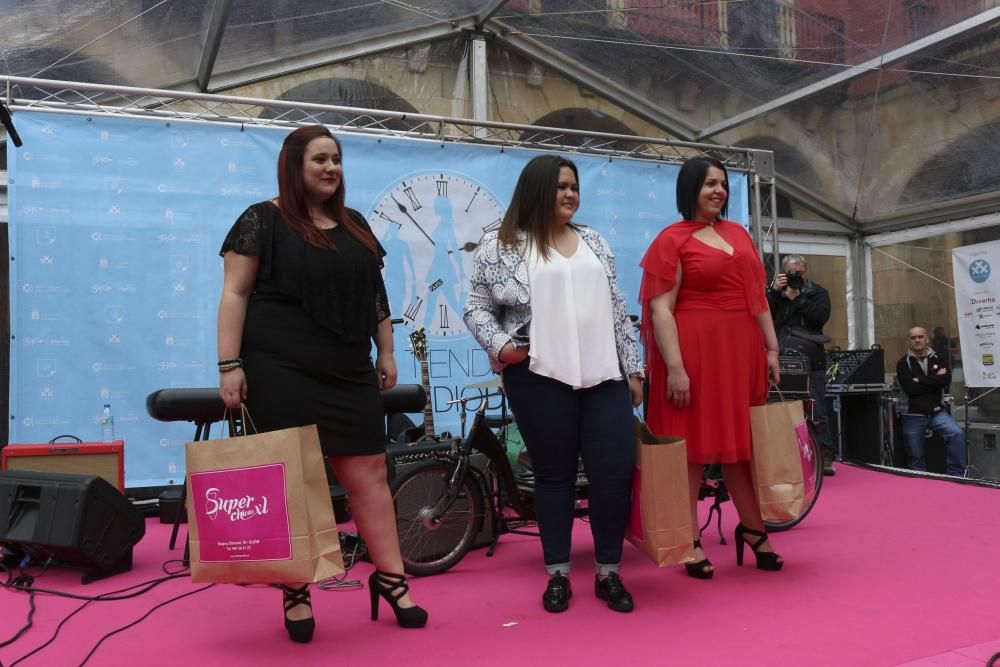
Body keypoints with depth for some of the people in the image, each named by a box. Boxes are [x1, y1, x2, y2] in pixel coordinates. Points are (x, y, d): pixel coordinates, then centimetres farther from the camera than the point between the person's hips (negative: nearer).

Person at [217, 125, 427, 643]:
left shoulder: (355, 225, 15)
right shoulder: (262, 220, -1)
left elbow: (375, 295, 19)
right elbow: (235, 294, -5)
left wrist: (386, 353, 14)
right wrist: (230, 365, -11)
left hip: (349, 373, 5)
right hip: (281, 374, -4)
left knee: (368, 473, 3)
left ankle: (390, 578, 13)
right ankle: (295, 592, 13)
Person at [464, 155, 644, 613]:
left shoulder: (593, 242, 16)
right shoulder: (500, 245, 3)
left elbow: (617, 308, 15)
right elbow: (476, 307, 4)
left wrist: (633, 368, 12)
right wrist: (500, 346, -13)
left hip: (604, 376, 4)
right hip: (540, 378, -4)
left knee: (614, 472, 0)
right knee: (554, 474, 5)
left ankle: (608, 573, 17)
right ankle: (557, 574, 20)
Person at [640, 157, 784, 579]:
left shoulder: (738, 234, 15)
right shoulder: (672, 239, -4)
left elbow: (757, 296, 17)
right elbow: (661, 309, -11)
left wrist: (771, 348, 11)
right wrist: (674, 367, -18)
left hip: (741, 350, 6)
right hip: (695, 351, -6)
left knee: (741, 441, 14)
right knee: (693, 445, 1)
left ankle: (752, 528, 27)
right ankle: (692, 541, 11)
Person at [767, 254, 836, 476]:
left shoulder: (818, 292, 10)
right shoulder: (776, 292, 16)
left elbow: (821, 316, -8)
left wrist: (796, 298, -8)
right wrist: (774, 291, -8)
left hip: (810, 362, -2)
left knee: (816, 412, -3)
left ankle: (825, 458, 2)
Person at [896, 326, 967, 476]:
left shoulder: (937, 359, 7)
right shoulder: (903, 363, -2)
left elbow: (946, 380, -11)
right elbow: (910, 388, -16)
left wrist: (921, 380, -12)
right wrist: (935, 379, -9)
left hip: (937, 412, 2)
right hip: (913, 415, -2)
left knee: (957, 434, -22)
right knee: (915, 458, 3)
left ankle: (956, 475, -10)